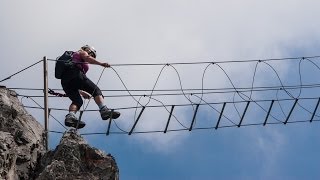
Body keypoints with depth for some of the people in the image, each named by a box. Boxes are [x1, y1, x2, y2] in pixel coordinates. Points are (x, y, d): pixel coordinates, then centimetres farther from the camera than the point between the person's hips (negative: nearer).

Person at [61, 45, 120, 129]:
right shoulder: (82, 52, 21)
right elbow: (87, 58, -7)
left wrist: (81, 92, 41)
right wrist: (101, 63, -15)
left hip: (64, 81, 8)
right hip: (75, 74, -8)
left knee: (77, 101, 9)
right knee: (95, 90, -8)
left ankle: (70, 116, -18)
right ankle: (104, 110, -28)